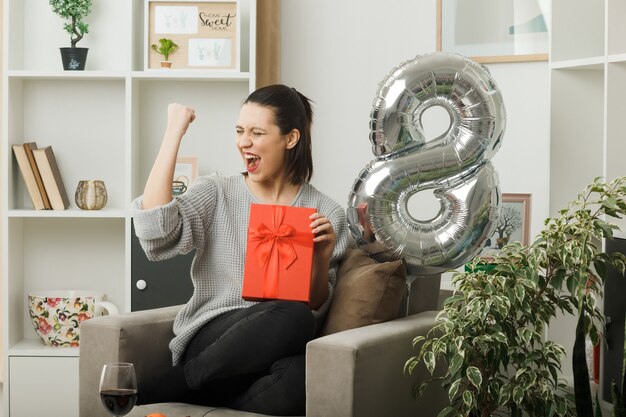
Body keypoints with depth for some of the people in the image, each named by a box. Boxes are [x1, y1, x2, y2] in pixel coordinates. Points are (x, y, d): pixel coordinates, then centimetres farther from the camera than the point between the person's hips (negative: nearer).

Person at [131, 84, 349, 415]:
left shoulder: (326, 214, 9)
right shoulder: (215, 192, 7)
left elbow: (317, 309, 10)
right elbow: (154, 233, -13)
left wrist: (322, 258, -10)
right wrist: (174, 132, -6)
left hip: (277, 348, 2)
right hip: (210, 338, -2)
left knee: (300, 376, -38)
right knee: (291, 318, -36)